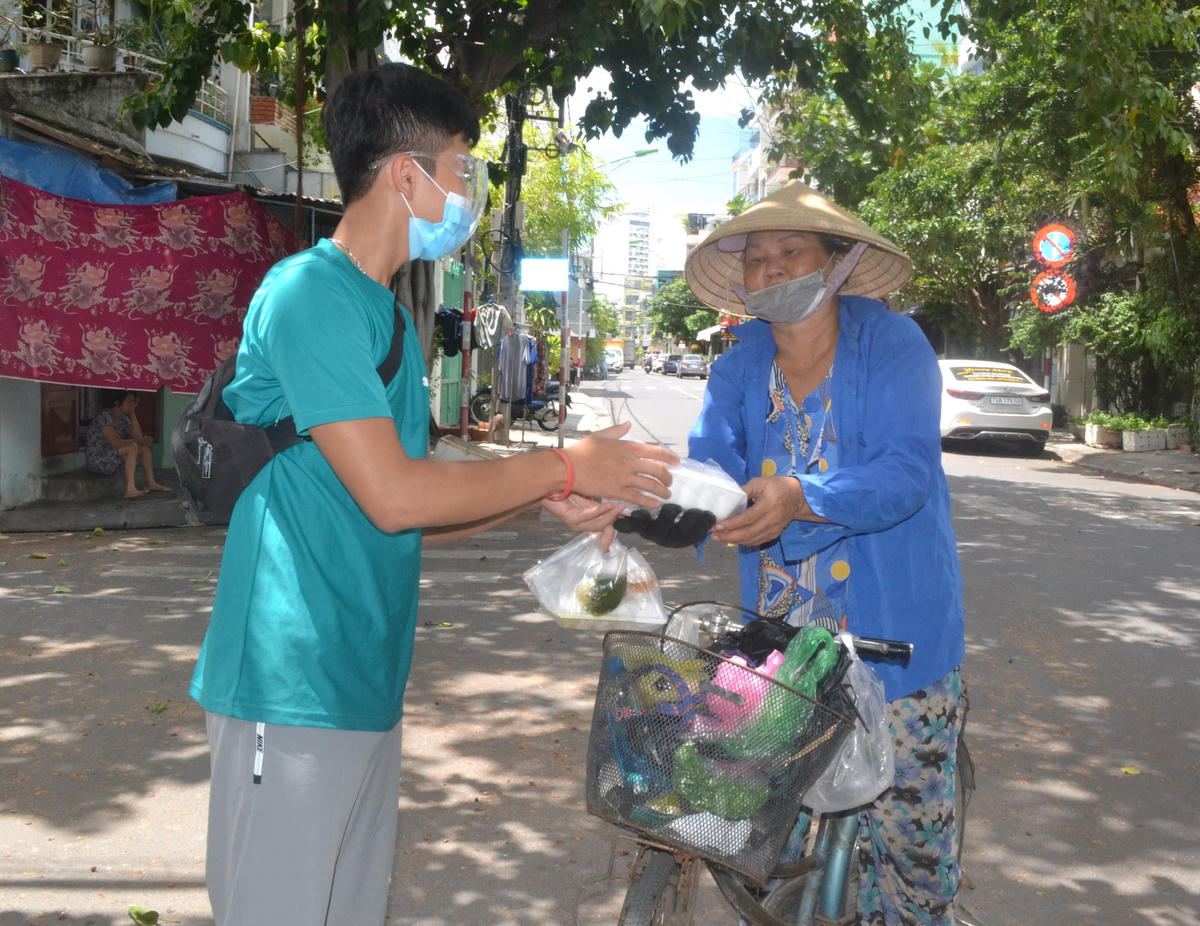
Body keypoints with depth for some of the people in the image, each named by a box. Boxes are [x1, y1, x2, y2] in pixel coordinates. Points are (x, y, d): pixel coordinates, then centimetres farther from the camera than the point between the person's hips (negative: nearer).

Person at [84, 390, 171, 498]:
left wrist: (132, 414, -3)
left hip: (113, 458, 9)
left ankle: (151, 483, 1)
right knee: (132, 447, -27)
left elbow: (138, 436, -2)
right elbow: (115, 443, -27)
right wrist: (137, 441, -19)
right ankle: (130, 489, -35)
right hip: (96, 460, -9)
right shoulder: (105, 417, -19)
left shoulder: (123, 419, 8)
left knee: (144, 447, 4)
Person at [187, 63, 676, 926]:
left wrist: (544, 497, 3)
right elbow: (391, 496, -21)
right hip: (296, 686, -9)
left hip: (368, 688, 9)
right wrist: (564, 466, -11)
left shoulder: (388, 314, 15)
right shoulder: (310, 293, -14)